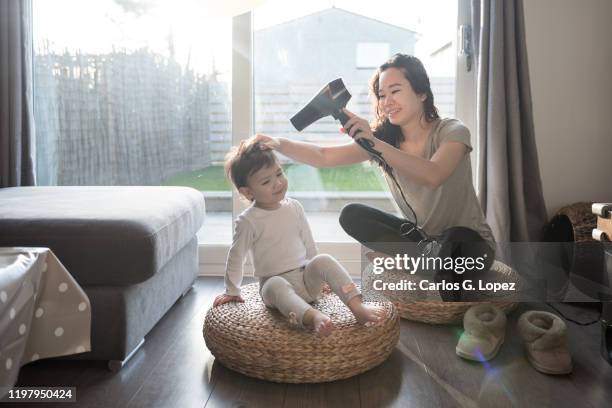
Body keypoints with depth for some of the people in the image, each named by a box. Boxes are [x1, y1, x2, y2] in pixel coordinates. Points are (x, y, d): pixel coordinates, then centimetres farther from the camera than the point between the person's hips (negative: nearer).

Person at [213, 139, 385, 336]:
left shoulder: (294, 207, 5)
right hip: (274, 282, -4)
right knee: (276, 286, -37)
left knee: (324, 260, -25)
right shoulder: (248, 221, -9)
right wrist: (232, 292, 8)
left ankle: (358, 307, -36)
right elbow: (236, 257, 1)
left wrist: (319, 275, 18)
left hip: (306, 277, 4)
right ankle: (313, 317, -61)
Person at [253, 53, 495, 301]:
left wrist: (376, 144, -44)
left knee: (454, 239, -39)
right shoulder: (383, 138, -2)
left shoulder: (452, 131, -15)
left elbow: (432, 176, -36)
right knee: (352, 215, -13)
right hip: (419, 234, 5)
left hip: (470, 243, -4)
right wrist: (278, 143, -27)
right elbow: (324, 157, -12)